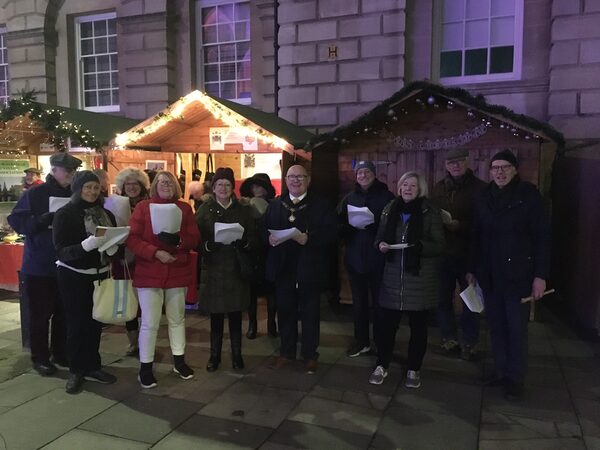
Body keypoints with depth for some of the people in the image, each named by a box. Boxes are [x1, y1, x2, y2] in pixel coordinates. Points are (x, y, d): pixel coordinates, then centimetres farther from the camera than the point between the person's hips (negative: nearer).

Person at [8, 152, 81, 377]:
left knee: (63, 312, 12)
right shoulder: (34, 194, -6)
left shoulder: (73, 196, 6)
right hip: (38, 266, -4)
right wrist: (40, 221, -24)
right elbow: (16, 220, -9)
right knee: (40, 314, 4)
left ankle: (60, 353, 27)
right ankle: (40, 357, 18)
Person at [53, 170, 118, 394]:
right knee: (77, 323, 5)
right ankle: (76, 371, 19)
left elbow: (115, 239, 9)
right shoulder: (65, 214, -9)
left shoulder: (105, 213, 5)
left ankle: (92, 366, 25)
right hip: (74, 276, -4)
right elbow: (61, 250, -16)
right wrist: (88, 244, -31)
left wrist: (112, 245, -15)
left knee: (95, 322, 10)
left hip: (99, 274, 4)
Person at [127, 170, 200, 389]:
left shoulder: (184, 208, 4)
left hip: (177, 272, 3)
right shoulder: (143, 207, -2)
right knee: (149, 322, -1)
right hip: (149, 273, -3)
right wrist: (156, 253, -21)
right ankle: (145, 368, 13)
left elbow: (195, 239, 0)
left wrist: (177, 240, -20)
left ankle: (179, 361, 29)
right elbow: (132, 239, -9)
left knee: (177, 319, 14)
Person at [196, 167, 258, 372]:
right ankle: (215, 354, 20)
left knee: (236, 314, 6)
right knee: (216, 315, 6)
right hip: (213, 270, -1)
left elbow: (254, 238, 5)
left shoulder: (243, 209, 6)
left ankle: (237, 354, 19)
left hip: (237, 270, 1)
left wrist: (244, 242, -16)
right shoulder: (204, 210, 2)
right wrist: (208, 245, -21)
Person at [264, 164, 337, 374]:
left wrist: (309, 238, -23)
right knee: (285, 312, 12)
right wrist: (269, 238, -15)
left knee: (310, 314, 8)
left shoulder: (321, 205, 0)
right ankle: (286, 352, 28)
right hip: (283, 268, 3)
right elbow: (264, 229, 7)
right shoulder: (275, 205, 11)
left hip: (309, 269, -3)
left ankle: (310, 355, 23)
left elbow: (330, 232, -9)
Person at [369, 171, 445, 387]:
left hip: (420, 278, -2)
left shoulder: (430, 212, -5)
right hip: (393, 276, 2)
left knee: (418, 326, 9)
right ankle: (382, 365, 22)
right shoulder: (390, 210, 5)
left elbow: (439, 246, -5)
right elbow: (379, 237, 13)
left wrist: (420, 246, -23)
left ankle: (413, 369, 25)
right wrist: (381, 245, -9)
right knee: (385, 323, 3)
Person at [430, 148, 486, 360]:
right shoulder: (439, 188, 9)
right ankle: (449, 339, 25)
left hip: (467, 254, -4)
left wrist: (459, 225, -20)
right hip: (443, 252, 4)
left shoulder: (479, 188, -4)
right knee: (443, 297, 10)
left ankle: (469, 343, 21)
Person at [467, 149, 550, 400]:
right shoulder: (485, 198, 7)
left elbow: (542, 236, -7)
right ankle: (501, 372, 25)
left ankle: (515, 378, 17)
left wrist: (540, 275, -12)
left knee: (516, 329, 3)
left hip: (518, 274, -4)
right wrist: (472, 269, 10)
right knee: (496, 327, 10)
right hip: (490, 275, 4)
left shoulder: (528, 195, -6)